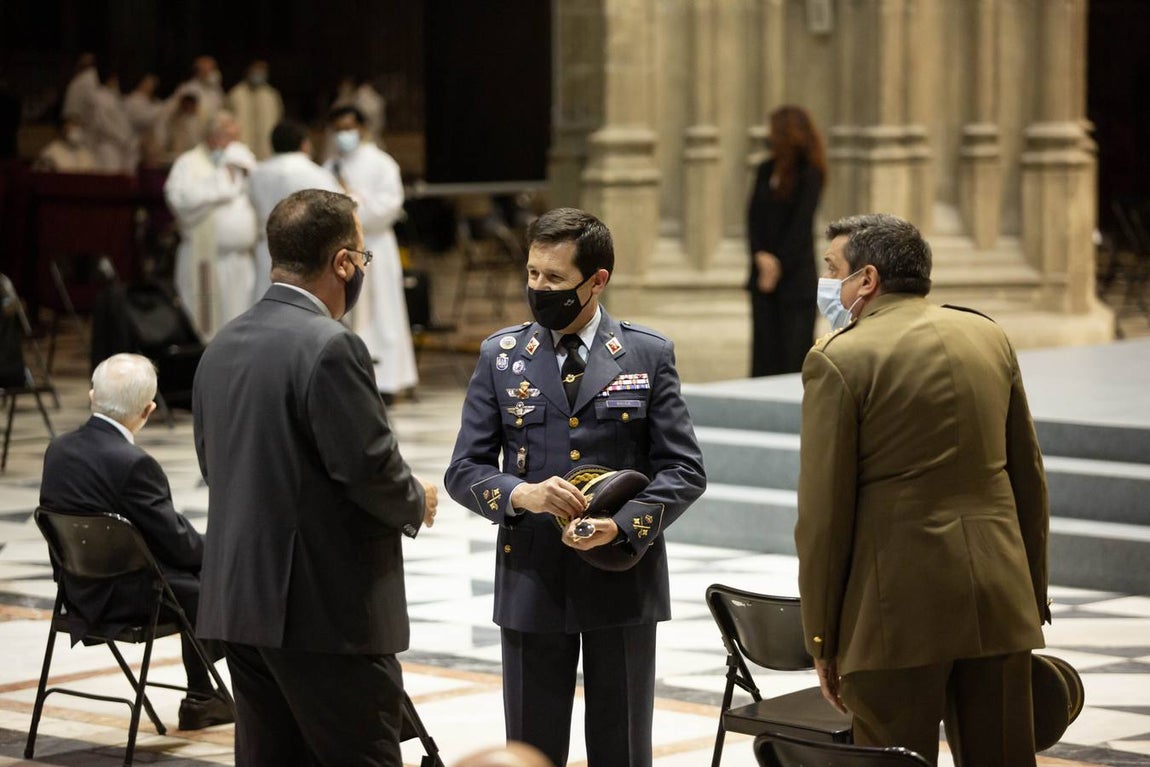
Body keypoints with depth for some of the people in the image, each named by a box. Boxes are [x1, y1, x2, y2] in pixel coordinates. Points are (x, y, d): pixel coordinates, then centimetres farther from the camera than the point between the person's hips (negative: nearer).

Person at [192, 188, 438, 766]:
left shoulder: (222, 346, 11)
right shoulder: (329, 348, -16)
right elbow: (372, 468, -17)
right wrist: (418, 503, 3)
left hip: (238, 603, 8)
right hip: (327, 610, -8)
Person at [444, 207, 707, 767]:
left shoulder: (649, 355, 1)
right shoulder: (501, 356, 4)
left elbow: (684, 470, -2)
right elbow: (464, 470, 2)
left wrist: (624, 527, -19)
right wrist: (520, 494, -19)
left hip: (622, 580, -1)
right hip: (531, 584, 1)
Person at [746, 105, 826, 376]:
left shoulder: (809, 175, -5)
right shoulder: (766, 170, 11)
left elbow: (801, 224, -9)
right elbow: (754, 216, 6)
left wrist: (779, 265, -11)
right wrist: (761, 256, -8)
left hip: (796, 273, -5)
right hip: (763, 270, 5)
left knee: (794, 352, -4)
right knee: (764, 348, 4)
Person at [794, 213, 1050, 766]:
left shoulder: (838, 360, -8)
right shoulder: (988, 336, 10)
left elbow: (824, 514, -9)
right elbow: (1030, 478, 14)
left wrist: (821, 639, -2)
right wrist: (1034, 596, 21)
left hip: (900, 608, -6)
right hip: (1000, 603, 6)